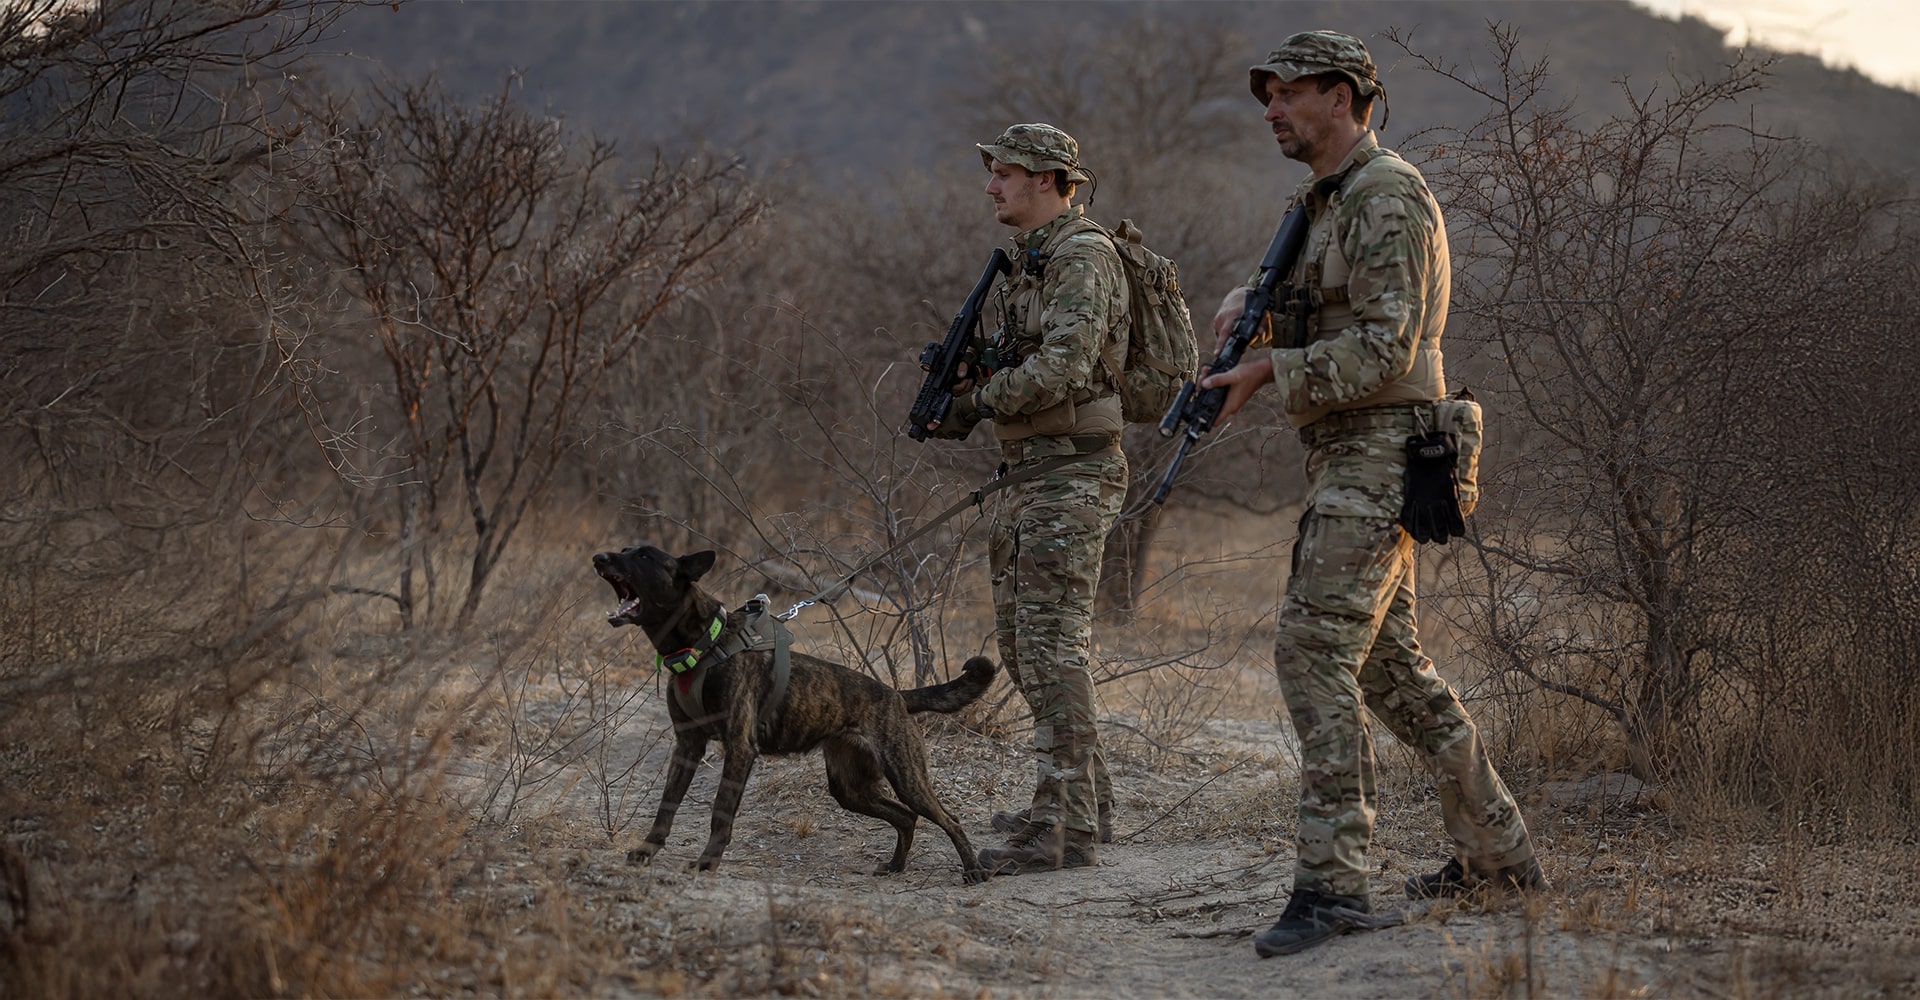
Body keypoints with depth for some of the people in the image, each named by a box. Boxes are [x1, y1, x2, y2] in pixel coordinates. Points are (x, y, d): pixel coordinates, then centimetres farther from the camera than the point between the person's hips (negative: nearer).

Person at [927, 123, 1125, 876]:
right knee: (1022, 644, 14)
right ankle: (1084, 799, 24)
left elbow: (1060, 369, -25)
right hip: (1027, 478, 10)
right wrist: (962, 385, 2)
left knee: (1054, 646, -11)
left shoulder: (1082, 257, -13)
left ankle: (1066, 829, -9)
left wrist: (979, 399, -12)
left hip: (1070, 479, -10)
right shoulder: (1031, 262, 18)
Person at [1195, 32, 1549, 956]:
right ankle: (1500, 851, 25)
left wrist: (1270, 372, -20)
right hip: (1340, 462, 10)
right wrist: (1247, 305, 3)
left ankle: (1332, 881, -17)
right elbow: (1310, 315, 25)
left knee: (1314, 649, -17)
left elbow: (1384, 348, -21)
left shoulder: (1387, 198, -13)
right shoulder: (1321, 202, 19)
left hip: (1377, 455, -10)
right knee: (1387, 662, 14)